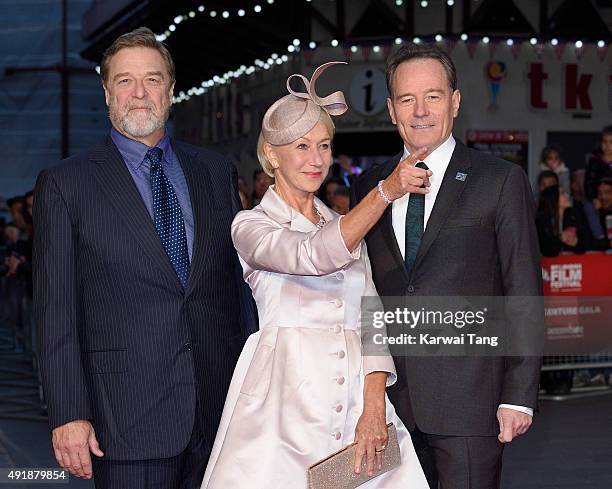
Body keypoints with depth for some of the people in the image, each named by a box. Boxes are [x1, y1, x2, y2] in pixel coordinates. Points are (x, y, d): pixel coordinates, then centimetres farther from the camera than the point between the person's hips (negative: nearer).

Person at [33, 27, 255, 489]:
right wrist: (68, 414, -9)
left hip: (221, 407, 3)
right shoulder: (65, 184, 0)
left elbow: (237, 279, 14)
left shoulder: (216, 172, 10)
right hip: (130, 413, -3)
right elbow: (56, 309, -3)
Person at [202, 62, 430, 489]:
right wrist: (386, 191, -26)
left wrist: (373, 407, -6)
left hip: (355, 401, 4)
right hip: (286, 402, -4)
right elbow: (314, 256, -19)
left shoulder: (346, 227, 17)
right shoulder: (251, 226, 2)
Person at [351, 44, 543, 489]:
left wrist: (519, 395, -8)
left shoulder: (501, 181, -1)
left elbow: (524, 295, -3)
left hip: (469, 395, -4)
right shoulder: (369, 185, 11)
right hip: (390, 397, 4)